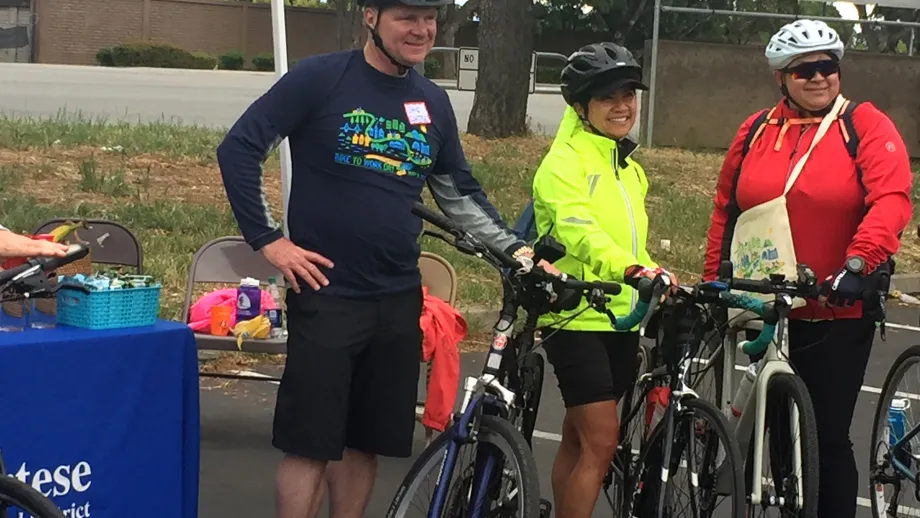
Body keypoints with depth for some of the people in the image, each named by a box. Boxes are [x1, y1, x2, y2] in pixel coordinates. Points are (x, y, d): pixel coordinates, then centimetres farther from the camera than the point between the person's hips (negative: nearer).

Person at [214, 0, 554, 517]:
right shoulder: (320, 78, -8)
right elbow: (239, 149, -7)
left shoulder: (433, 101, 8)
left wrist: (515, 249, 6)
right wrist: (269, 240, -9)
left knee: (364, 440, 11)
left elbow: (460, 193, 18)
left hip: (399, 300, 5)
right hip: (326, 292, -5)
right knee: (311, 442, -3)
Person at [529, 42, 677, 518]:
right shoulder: (564, 162, -12)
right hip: (577, 318, -8)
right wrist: (631, 270, -46)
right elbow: (578, 229, -30)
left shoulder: (629, 169, 16)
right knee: (602, 441, -13)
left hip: (621, 319, 8)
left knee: (578, 440, 13)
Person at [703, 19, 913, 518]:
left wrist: (857, 264, -27)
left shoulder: (865, 125, -3)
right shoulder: (755, 131, 9)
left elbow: (891, 200, -15)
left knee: (827, 436, -2)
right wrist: (715, 282, 12)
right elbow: (725, 210, 15)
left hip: (838, 313, -4)